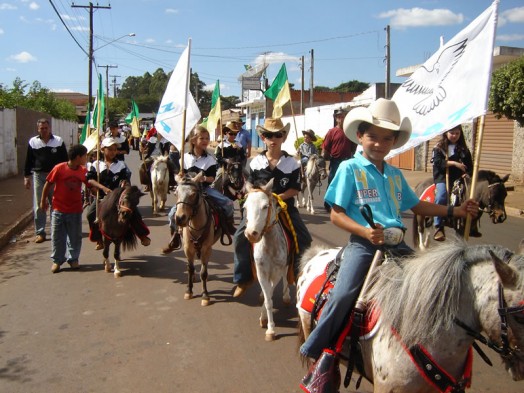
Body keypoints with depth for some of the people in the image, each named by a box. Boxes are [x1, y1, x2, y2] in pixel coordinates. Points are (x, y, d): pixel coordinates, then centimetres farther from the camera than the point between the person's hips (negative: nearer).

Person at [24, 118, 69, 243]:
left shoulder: (58, 141, 2)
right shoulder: (33, 142, 5)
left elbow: (65, 159, 6)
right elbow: (28, 160, 9)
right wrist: (26, 176, 5)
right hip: (38, 176, 1)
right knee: (39, 206, 0)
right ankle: (40, 232, 6)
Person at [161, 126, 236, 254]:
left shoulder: (210, 159, -2)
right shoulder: (186, 157, -1)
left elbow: (212, 178, -5)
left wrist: (204, 178, -24)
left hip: (205, 188, 0)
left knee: (228, 203, -17)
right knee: (173, 213, -15)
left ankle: (229, 225, 12)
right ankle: (175, 239, 9)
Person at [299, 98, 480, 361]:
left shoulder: (395, 174, 18)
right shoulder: (350, 168, 0)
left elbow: (416, 206, 27)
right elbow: (336, 215, -5)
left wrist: (454, 210, 19)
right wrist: (365, 231, -20)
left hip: (397, 245, 6)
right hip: (363, 244, -6)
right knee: (343, 294, -24)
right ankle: (313, 350, -5)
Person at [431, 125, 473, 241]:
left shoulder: (463, 149, 18)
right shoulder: (439, 147, 7)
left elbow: (469, 165, 13)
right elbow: (438, 162, -7)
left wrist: (467, 173, -7)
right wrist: (454, 163, -14)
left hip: (458, 178, 3)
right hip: (442, 177, -3)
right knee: (441, 197, -29)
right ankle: (439, 228, -23)